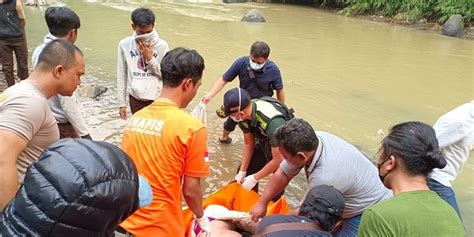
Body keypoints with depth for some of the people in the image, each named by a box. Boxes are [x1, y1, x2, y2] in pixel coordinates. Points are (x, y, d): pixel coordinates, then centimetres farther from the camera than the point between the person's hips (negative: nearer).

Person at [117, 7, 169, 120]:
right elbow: (121, 76, 1)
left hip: (157, 98, -1)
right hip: (135, 98, 1)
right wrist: (121, 103, 3)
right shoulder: (124, 44, -6)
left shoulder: (162, 45, -9)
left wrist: (150, 58, -18)